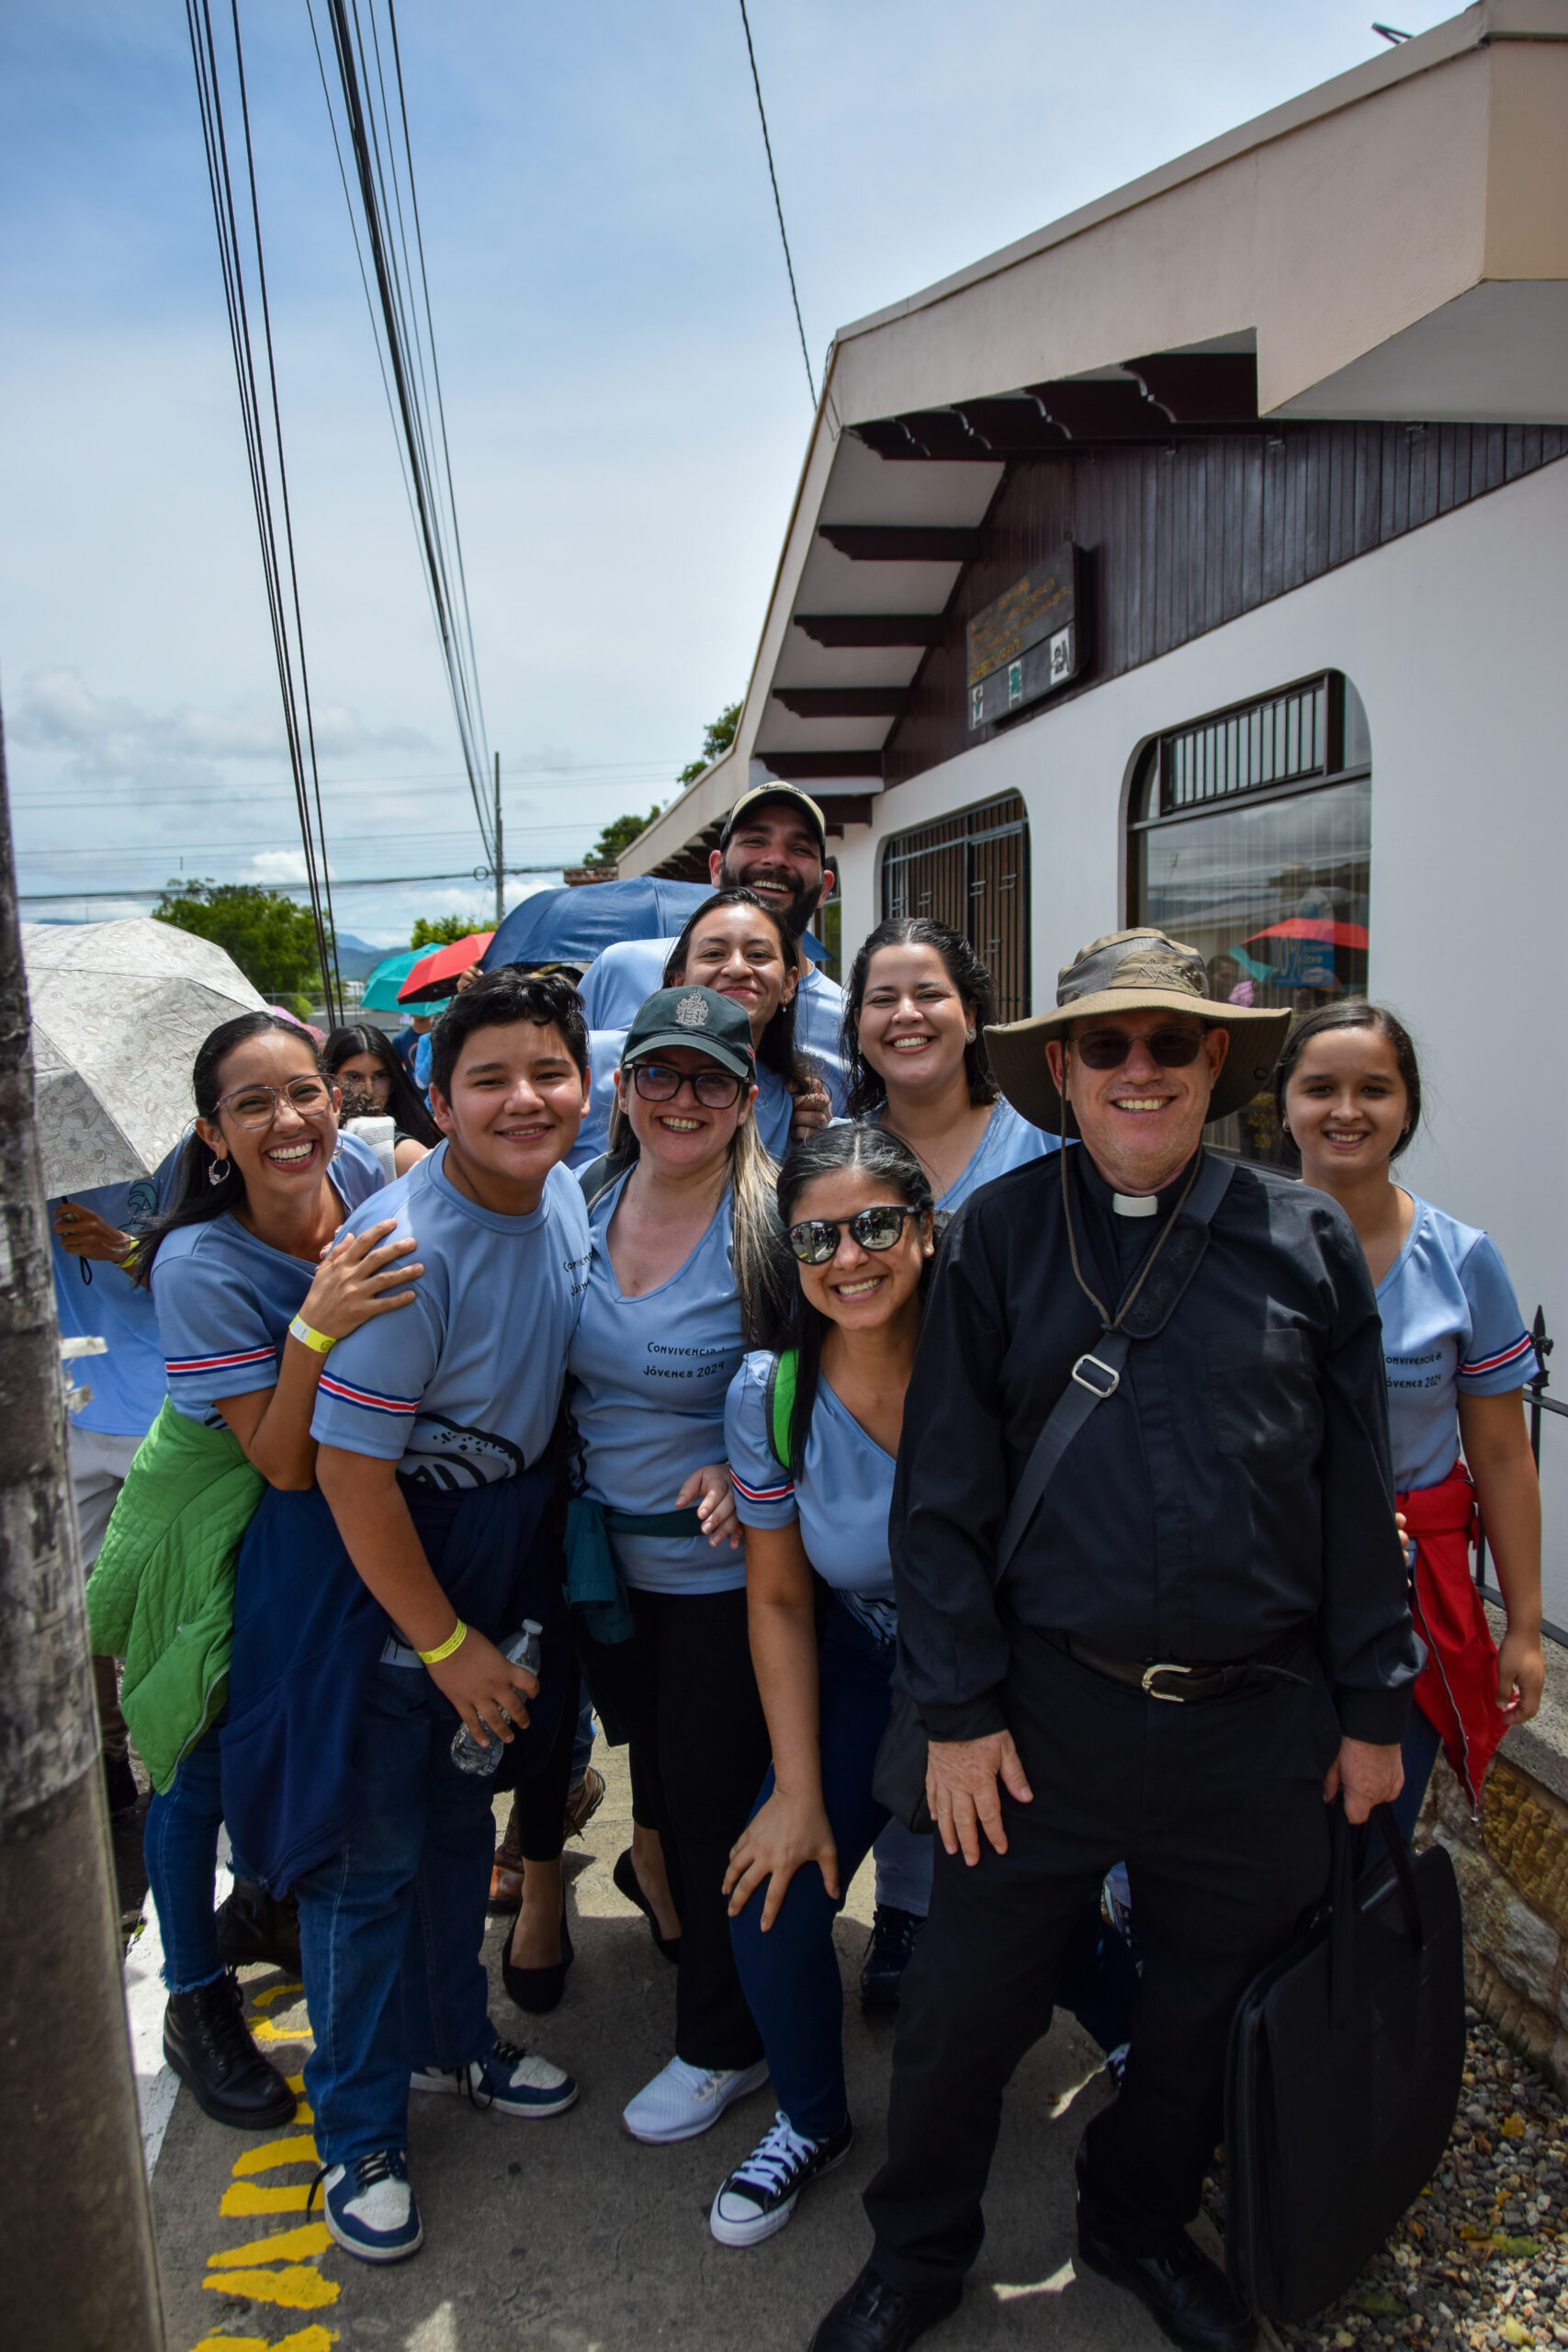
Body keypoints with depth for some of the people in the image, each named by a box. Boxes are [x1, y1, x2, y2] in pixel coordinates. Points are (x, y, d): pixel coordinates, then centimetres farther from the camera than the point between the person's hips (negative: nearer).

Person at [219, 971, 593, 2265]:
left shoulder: (568, 1197, -4)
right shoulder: (404, 1247, -28)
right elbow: (352, 1471, -23)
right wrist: (448, 1643, -14)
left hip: (502, 1543, 7)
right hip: (370, 1565, -7)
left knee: (462, 1814, 22)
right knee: (369, 1851, 5)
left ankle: (451, 2037, 45)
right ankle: (359, 2133, 28)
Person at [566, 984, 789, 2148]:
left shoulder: (773, 1224, -17)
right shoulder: (583, 1202, -1)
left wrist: (753, 1466, -23)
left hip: (722, 1563, -5)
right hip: (600, 1555, 5)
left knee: (714, 1799, 9)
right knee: (653, 1767, 24)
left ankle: (724, 2043, 32)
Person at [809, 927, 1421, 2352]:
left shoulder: (1307, 1241, 0)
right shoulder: (998, 1235, -3)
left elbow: (1358, 1496, 5)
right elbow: (943, 1490, -3)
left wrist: (1373, 1706, 6)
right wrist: (959, 1709, -5)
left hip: (1258, 1724, 2)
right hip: (1049, 1708, -1)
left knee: (1209, 2009, 19)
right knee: (959, 2012, 9)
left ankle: (1141, 2225, 48)